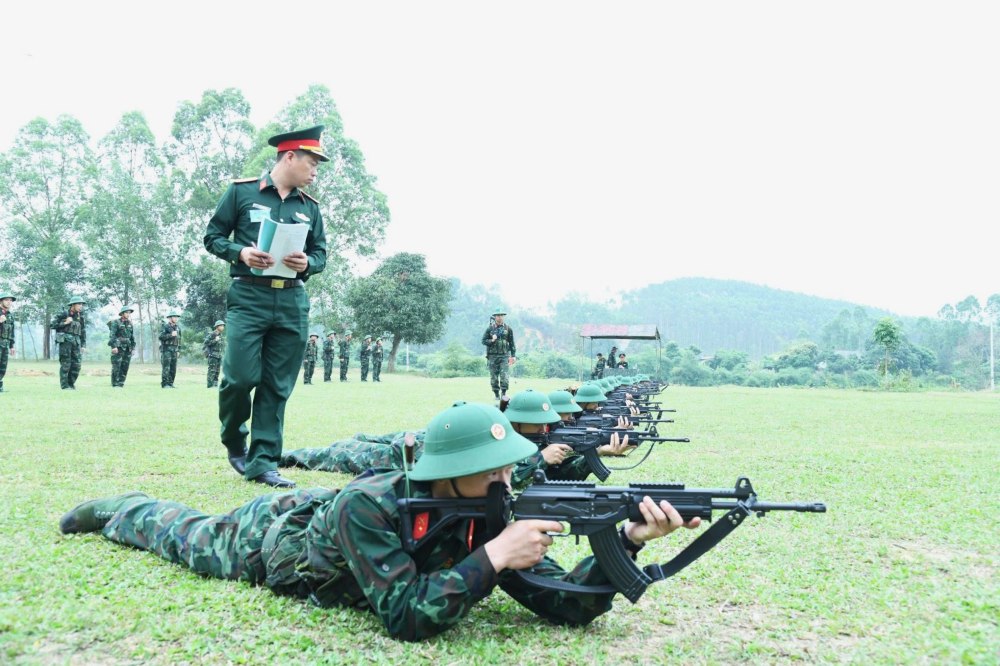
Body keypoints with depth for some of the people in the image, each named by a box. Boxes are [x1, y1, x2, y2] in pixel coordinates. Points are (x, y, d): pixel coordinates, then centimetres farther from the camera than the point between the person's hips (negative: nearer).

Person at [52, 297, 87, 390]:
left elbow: (83, 332, 14)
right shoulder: (63, 314, 0)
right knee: (65, 364, -4)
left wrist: (83, 345, 9)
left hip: (76, 342, 5)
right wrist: (65, 323, -11)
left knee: (77, 364, 0)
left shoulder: (80, 317, 13)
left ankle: (71, 383, 13)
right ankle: (65, 385, 0)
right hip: (65, 341, -5)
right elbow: (53, 324, -2)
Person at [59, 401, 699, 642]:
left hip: (324, 505, 4)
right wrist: (494, 556, -54)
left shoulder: (485, 514, -29)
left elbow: (567, 604, -32)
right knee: (185, 535, 25)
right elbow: (407, 618, -49)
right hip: (268, 533, -3)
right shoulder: (367, 508, -45)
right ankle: (120, 508, 51)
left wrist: (629, 539, -47)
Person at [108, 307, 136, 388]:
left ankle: (121, 383, 9)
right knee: (116, 366, -7)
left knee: (125, 366, 4)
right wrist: (114, 346, -18)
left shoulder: (130, 324, 15)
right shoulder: (116, 322, -3)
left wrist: (133, 347, 14)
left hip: (127, 348, 6)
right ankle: (115, 384, -3)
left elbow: (132, 336, 20)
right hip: (118, 348, -6)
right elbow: (112, 335, -10)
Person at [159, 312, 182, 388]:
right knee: (166, 367, -8)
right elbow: (161, 336, -14)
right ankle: (164, 384, -6)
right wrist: (171, 335, -21)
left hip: (174, 350, 6)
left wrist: (179, 349, 17)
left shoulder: (177, 327, 16)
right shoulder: (164, 326, -4)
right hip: (166, 349, -6)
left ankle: (170, 383, 12)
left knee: (173, 368, 5)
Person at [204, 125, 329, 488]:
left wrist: (307, 263, -6)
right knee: (242, 377, -9)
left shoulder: (310, 207, 14)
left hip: (293, 302, 4)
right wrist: (240, 252, -13)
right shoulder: (241, 191, 4)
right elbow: (213, 236, 5)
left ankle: (262, 462, 10)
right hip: (249, 297, -3)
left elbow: (321, 254, 16)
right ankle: (234, 441, 21)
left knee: (277, 386, 3)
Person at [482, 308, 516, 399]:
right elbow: (483, 341, 4)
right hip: (492, 356, 0)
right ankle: (496, 394, 12)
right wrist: (492, 340, -14)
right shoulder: (490, 329, 4)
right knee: (494, 376, 3)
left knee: (504, 375, -12)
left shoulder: (508, 329, 5)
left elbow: (512, 343, 9)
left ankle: (504, 393, -4)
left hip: (504, 355, 0)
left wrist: (513, 356, 5)